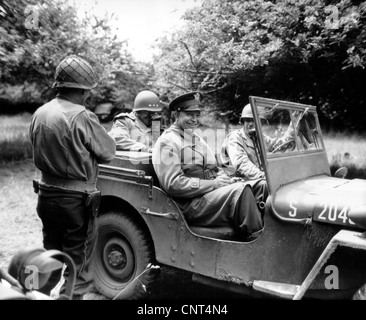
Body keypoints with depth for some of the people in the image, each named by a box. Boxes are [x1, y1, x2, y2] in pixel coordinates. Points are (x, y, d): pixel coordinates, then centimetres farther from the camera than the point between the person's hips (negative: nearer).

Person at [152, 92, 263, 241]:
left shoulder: (197, 140, 22)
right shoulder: (168, 142, -7)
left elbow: (217, 170, 22)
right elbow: (173, 184, -16)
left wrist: (224, 180, -3)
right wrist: (213, 184, -16)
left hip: (211, 194, 8)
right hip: (188, 206, -8)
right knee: (239, 191, -25)